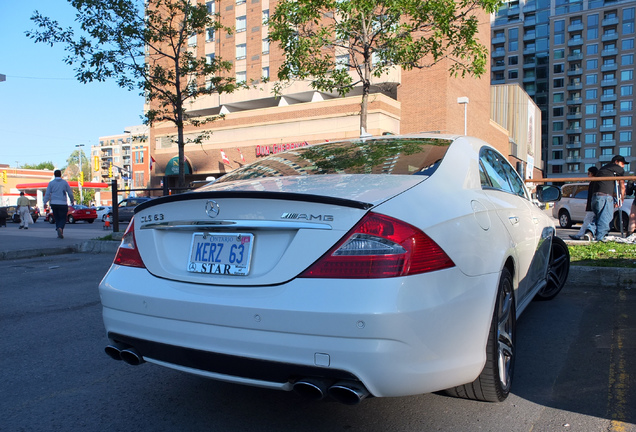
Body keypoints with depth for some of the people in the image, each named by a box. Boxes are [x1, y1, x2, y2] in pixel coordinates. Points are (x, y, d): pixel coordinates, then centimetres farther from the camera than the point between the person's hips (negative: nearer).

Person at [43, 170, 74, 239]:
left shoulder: (51, 183, 4)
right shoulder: (65, 182, 3)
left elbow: (47, 193, 1)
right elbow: (70, 193, 7)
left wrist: (45, 202, 5)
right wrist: (72, 201, 20)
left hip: (54, 204, 2)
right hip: (63, 204, -1)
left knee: (57, 218, 11)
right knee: (63, 218, 2)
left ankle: (60, 234, 8)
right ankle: (60, 228, -26)